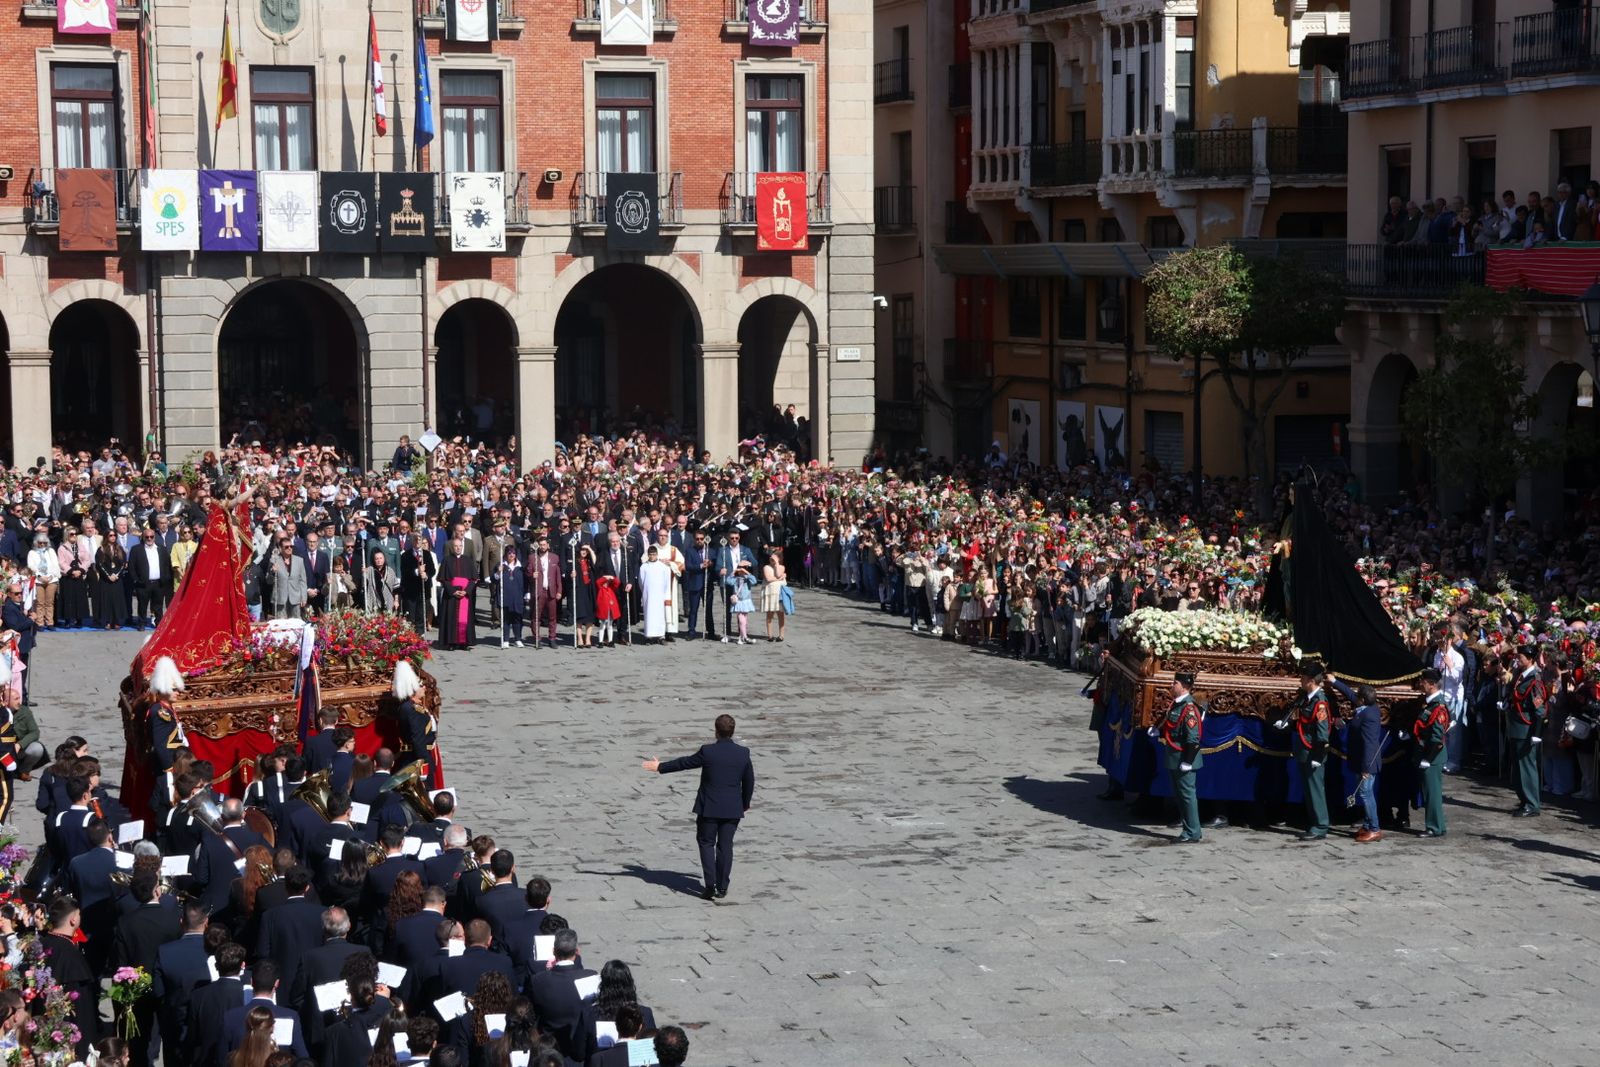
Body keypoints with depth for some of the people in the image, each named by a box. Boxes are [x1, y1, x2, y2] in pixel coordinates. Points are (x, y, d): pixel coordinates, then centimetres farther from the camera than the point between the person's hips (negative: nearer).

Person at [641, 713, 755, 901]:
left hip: (709, 808, -3)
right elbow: (749, 781, 7)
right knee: (725, 846, 11)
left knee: (706, 844, 10)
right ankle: (722, 887, 11)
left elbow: (684, 763, -2)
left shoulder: (707, 752, -14)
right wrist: (745, 804, 22)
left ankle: (710, 885, -1)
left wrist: (660, 767, 13)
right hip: (733, 809, 3)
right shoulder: (743, 753, -4)